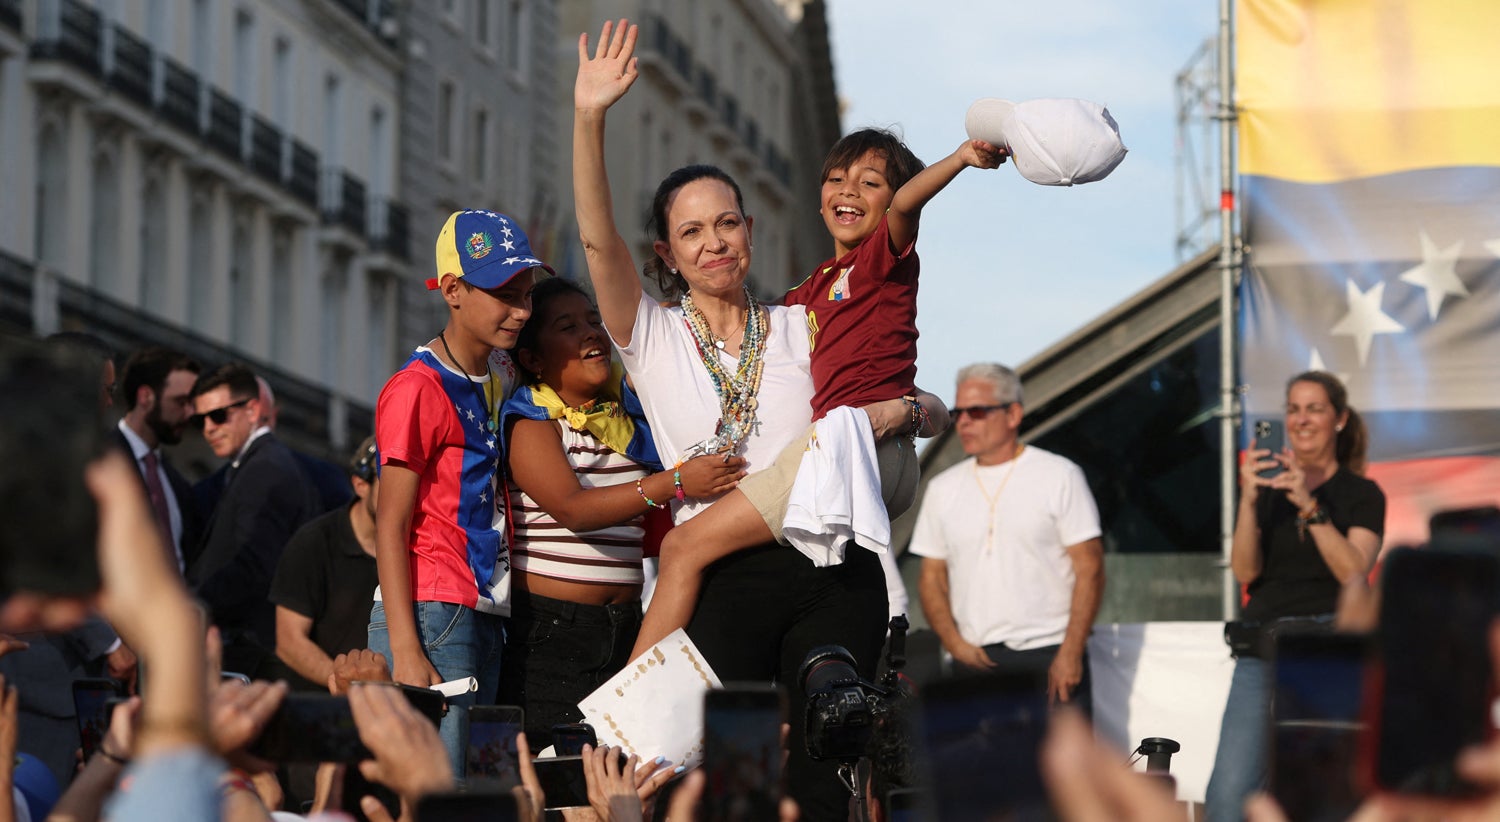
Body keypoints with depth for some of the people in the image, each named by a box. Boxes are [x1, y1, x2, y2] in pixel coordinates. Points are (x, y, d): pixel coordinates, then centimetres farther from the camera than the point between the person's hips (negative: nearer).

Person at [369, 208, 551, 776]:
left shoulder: (502, 375, 15)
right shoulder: (419, 389, -10)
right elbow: (391, 526, -12)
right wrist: (405, 649, -19)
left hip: (485, 617, 9)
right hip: (431, 618, -8)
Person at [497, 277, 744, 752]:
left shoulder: (629, 416, 14)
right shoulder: (531, 423, -4)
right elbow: (573, 508, -22)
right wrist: (674, 483, -28)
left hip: (625, 624, 6)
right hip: (549, 625, -6)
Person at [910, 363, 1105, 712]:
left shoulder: (1058, 476, 2)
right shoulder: (942, 489, 14)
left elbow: (1089, 569, -2)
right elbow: (932, 576, 14)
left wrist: (1071, 653, -11)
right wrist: (954, 642, -3)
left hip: (1048, 655, -3)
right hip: (974, 658, 3)